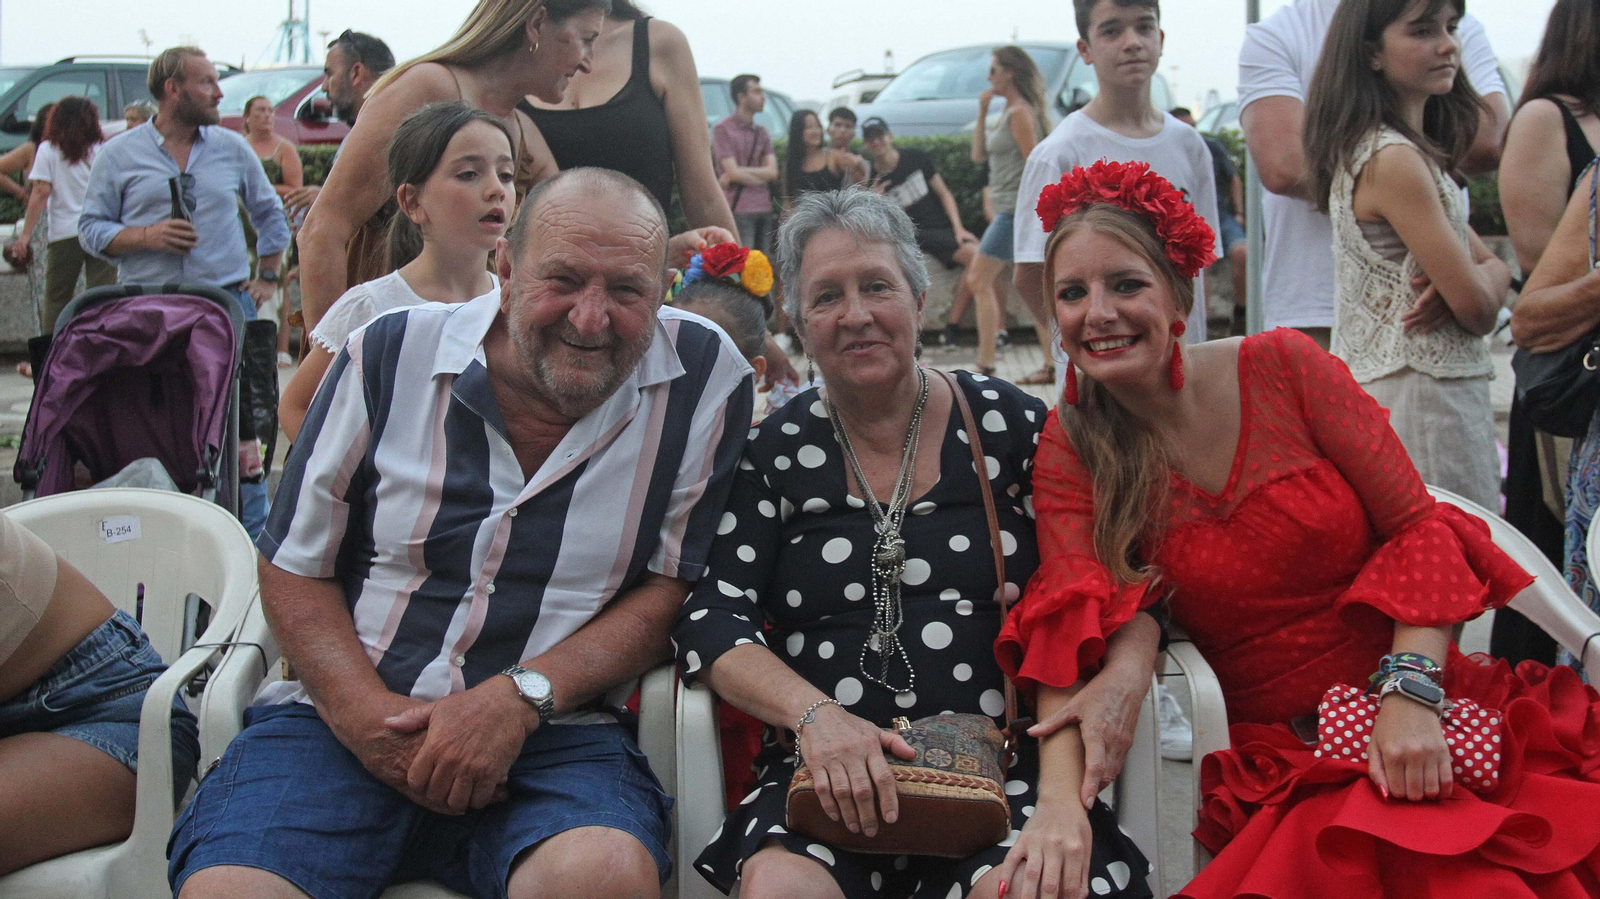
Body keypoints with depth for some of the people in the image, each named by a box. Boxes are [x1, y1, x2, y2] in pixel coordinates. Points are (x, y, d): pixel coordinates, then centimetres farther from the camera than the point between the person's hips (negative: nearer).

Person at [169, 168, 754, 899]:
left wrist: (520, 697, -14)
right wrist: (365, 712, -11)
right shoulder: (390, 359, 0)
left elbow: (673, 589, 0)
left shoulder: (704, 379, -3)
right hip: (345, 718, 1)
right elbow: (295, 567, 8)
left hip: (557, 734, 0)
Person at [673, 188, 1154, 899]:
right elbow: (708, 621, 3)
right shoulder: (777, 452, 10)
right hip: (829, 785, 1)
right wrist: (814, 713, -17)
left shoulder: (1010, 425, 6)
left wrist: (1063, 797, -15)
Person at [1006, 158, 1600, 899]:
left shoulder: (1283, 366, -1)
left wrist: (1410, 692, -14)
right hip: (1272, 756, 0)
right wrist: (1122, 674, -34)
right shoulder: (1071, 455, 1)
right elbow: (1079, 612, -11)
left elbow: (1417, 527, -1)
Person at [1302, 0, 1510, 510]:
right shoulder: (1394, 159, -18)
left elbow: (1493, 265, 11)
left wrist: (1471, 278, -11)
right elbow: (1478, 309, -18)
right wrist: (1482, 282, 5)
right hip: (1421, 397, -10)